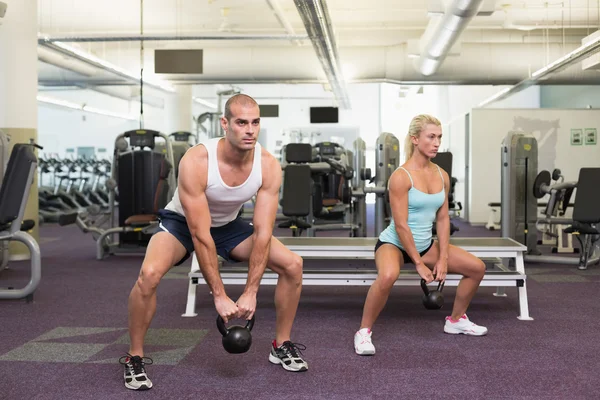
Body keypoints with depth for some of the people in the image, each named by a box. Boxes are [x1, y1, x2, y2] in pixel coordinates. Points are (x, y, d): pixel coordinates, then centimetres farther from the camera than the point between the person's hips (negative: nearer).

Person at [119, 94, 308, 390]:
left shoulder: (269, 165, -24)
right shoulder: (195, 162, -35)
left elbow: (263, 232, -21)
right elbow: (200, 235, -32)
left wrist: (250, 292, -23)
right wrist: (219, 296, -30)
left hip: (227, 225, 4)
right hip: (182, 222, -4)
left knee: (292, 264, -9)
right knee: (149, 273, -33)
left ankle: (281, 346, 10)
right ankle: (135, 358, -10)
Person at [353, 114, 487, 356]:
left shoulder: (442, 176, 0)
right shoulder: (401, 176, -22)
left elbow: (442, 219, 3)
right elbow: (401, 225, -22)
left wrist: (443, 259, -4)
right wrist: (419, 264, -19)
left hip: (425, 244, 7)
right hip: (394, 243, -7)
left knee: (477, 268, 6)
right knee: (388, 276, -40)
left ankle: (456, 320, 27)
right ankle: (364, 332, -20)